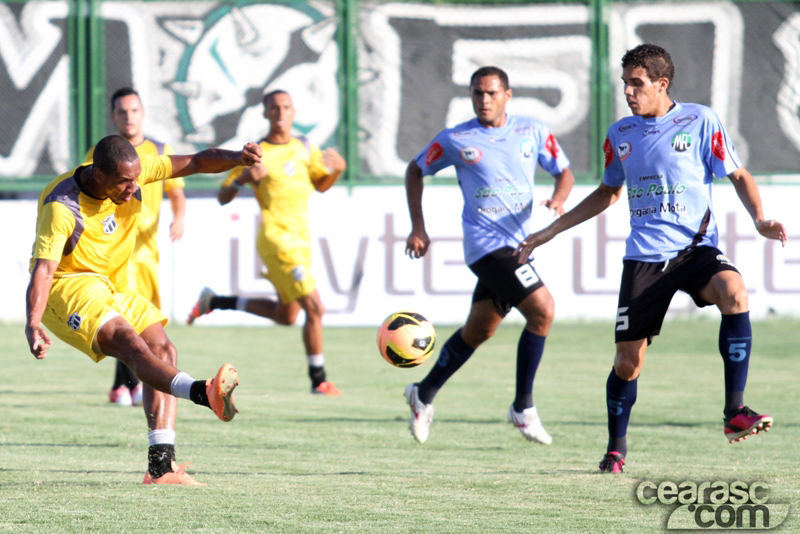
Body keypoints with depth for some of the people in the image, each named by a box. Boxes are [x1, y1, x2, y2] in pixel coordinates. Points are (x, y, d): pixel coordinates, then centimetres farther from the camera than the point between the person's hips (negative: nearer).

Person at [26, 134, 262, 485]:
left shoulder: (133, 171, -8)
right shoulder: (62, 206, -25)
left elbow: (197, 163, -4)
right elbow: (43, 269, -31)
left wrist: (237, 158, -23)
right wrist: (33, 322, -46)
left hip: (113, 287, 8)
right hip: (67, 288, -8)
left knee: (163, 350, -8)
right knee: (130, 343, -30)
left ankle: (161, 465, -12)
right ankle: (204, 393, -53)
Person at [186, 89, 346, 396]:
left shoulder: (305, 148, 9)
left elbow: (321, 185, 22)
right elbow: (223, 198, -3)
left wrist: (337, 170, 0)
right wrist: (241, 179, -24)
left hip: (300, 241, 8)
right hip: (276, 241, -8)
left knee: (285, 316, 18)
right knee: (314, 308, -13)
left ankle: (215, 302, 31)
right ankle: (319, 380, -2)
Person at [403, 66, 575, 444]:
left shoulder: (533, 132, 4)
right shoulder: (456, 140, -3)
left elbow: (564, 172, 11)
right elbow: (415, 171, 10)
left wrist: (558, 198, -12)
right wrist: (418, 227, 4)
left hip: (519, 242, 5)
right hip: (486, 242, -5)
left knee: (479, 330, 16)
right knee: (543, 309, -20)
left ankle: (424, 394, 35)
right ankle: (523, 408, -11)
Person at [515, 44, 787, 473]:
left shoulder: (700, 121, -2)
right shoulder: (620, 135, 10)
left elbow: (738, 176, 4)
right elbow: (607, 193, 25)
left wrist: (759, 219, -15)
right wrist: (548, 233, 24)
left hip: (696, 249, -3)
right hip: (644, 257, 3)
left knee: (733, 292, -34)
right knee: (628, 360, -2)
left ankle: (734, 412, -30)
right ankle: (616, 449, 21)